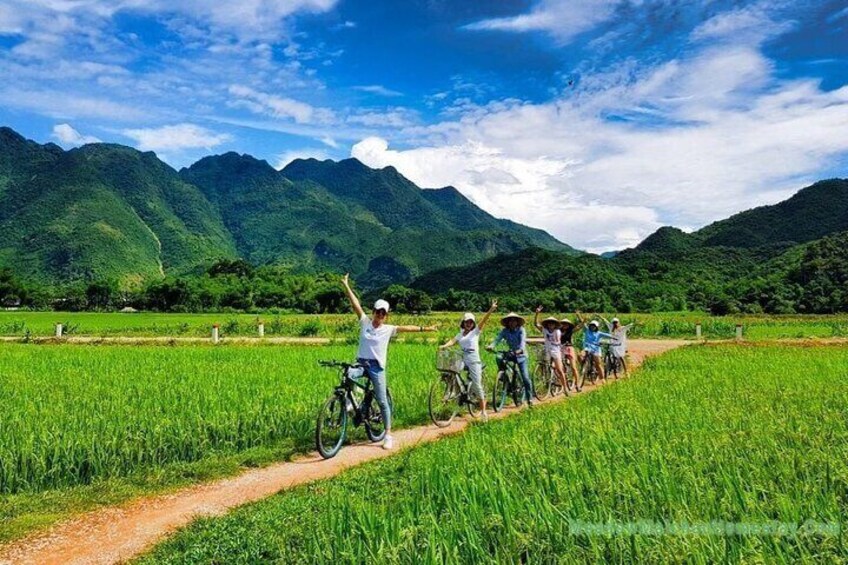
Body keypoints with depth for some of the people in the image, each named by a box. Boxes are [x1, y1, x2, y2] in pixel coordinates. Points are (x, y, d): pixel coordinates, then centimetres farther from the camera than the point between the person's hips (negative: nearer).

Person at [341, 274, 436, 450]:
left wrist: (424, 329, -8)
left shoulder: (388, 329, 2)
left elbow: (405, 328, -2)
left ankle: (388, 435, 8)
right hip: (360, 363, 2)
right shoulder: (365, 322, 3)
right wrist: (346, 286, -4)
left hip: (376, 366, -1)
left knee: (382, 401, 0)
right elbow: (356, 304, -1)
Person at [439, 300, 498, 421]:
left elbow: (484, 320, -9)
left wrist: (491, 310, -23)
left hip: (474, 360, -4)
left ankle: (484, 411, 2)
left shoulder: (476, 332, 4)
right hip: (462, 359, 4)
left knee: (477, 384, -6)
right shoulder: (460, 335, 16)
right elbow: (452, 341, 1)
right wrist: (444, 346, -20)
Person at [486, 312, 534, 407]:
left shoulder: (521, 330, -11)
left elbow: (523, 340, -27)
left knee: (525, 377, -9)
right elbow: (498, 339, -19)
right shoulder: (505, 331, -5)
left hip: (521, 355, -2)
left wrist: (521, 349, -48)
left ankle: (529, 398, 8)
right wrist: (491, 345, -40)